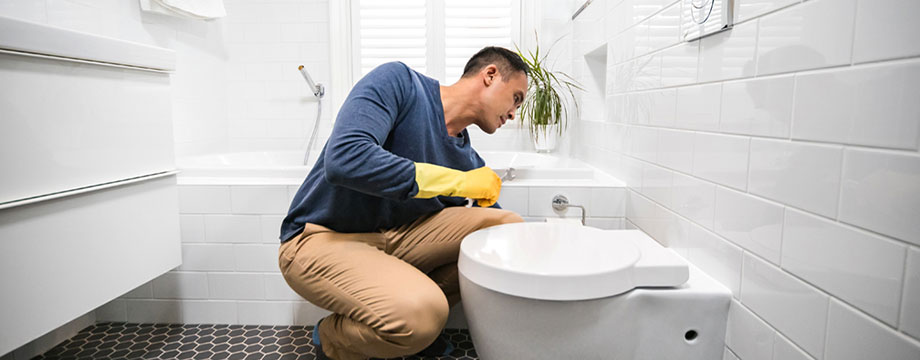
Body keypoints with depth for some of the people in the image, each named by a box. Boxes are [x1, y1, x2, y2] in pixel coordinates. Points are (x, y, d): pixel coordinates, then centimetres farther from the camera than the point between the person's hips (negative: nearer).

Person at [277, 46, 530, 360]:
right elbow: (343, 160, -31)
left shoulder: (470, 162, 3)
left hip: (398, 235, 7)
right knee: (420, 312, -33)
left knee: (509, 226, -6)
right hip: (323, 239, -6)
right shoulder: (399, 82, -15)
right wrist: (457, 182, -26)